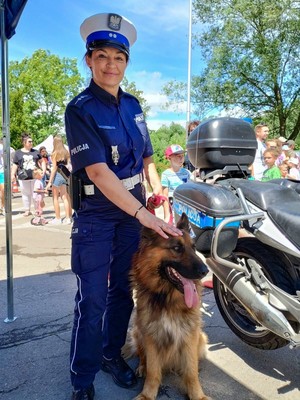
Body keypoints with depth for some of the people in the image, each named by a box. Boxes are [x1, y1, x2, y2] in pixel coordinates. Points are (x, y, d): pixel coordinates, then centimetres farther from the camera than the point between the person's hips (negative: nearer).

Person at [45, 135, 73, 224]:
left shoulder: (55, 153, -9)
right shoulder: (66, 153, 5)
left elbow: (54, 168, -11)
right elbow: (68, 165, 6)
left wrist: (50, 182, -9)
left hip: (57, 175, -5)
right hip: (65, 175, 5)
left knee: (55, 198, 6)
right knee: (65, 197, 10)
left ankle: (58, 219, 11)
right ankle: (68, 218, 12)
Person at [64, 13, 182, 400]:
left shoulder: (132, 104, 6)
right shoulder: (80, 109, -12)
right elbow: (98, 171, -22)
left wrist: (158, 191, -1)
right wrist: (144, 215, -28)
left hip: (133, 207, 6)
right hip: (96, 211, -5)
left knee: (123, 288, 15)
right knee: (92, 298, 0)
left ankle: (111, 353, 36)